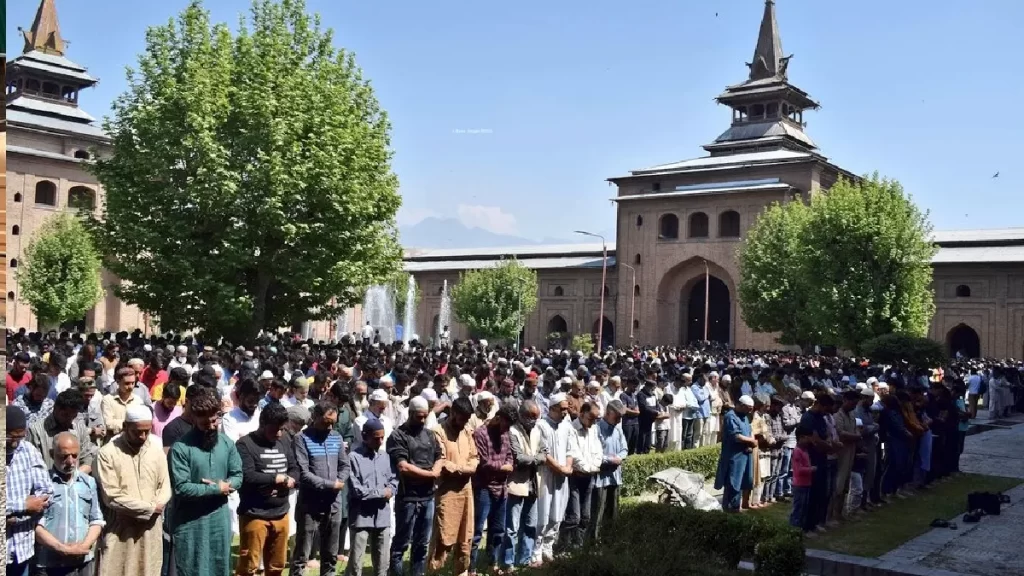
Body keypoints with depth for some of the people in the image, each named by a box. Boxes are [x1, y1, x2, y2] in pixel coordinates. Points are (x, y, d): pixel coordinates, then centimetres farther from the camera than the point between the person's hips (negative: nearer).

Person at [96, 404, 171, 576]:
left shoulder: (157, 453, 7)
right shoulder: (107, 453, -8)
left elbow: (165, 489, 5)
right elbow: (111, 496, -13)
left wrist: (154, 508, -15)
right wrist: (149, 508, -12)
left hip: (150, 530, 4)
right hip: (120, 531, -4)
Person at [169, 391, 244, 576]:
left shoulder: (227, 443, 2)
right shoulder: (181, 448, -15)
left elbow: (237, 476, 6)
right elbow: (181, 488, -20)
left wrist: (225, 486, -16)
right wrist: (217, 489, -13)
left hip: (220, 517, 5)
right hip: (191, 521, -4)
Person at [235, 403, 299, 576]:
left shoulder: (285, 442, 11)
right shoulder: (245, 444, -10)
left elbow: (295, 469, 14)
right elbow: (247, 477, -20)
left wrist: (290, 480, -10)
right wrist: (278, 478, -11)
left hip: (281, 514, 6)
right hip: (254, 515, -6)